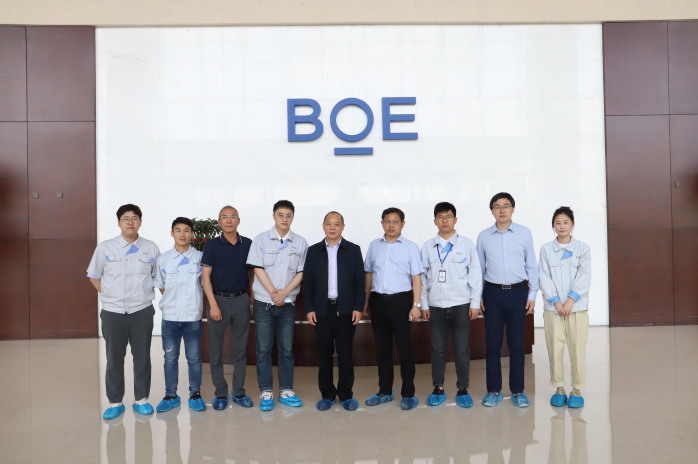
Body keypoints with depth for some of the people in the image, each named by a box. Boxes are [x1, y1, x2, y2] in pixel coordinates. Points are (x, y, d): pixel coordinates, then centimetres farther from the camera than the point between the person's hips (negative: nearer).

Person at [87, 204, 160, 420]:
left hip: (142, 311, 0)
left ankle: (141, 399, 22)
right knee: (114, 359, 8)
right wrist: (108, 295, 2)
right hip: (112, 312, 0)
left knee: (142, 357, 8)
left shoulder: (151, 248, 0)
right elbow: (94, 276, 9)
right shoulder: (105, 248, -2)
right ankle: (115, 402, 21)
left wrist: (148, 294, 3)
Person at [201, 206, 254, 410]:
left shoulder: (248, 244, 4)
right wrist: (213, 304, -13)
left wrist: (252, 299, 3)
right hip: (219, 300, -2)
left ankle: (239, 392, 20)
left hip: (242, 300, 2)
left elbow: (252, 273, 10)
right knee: (216, 351, 5)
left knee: (240, 350, 8)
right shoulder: (212, 245, -2)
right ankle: (220, 393, 17)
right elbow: (205, 276, -5)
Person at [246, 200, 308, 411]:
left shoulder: (301, 243, 3)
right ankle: (266, 392, 13)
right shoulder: (260, 240, -1)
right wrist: (273, 292, -14)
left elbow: (301, 272, 1)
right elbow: (258, 269, -5)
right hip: (263, 302, -1)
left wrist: (284, 292, -13)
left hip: (288, 303, 1)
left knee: (286, 349, 7)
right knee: (263, 349, 3)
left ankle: (286, 391, 18)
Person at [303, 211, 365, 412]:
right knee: (324, 354, 6)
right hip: (322, 310, 1)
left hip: (346, 309, -1)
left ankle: (346, 394, 17)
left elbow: (360, 281, 2)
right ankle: (327, 394, 18)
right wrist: (309, 309, -2)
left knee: (345, 353, 4)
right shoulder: (313, 251, 7)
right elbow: (308, 282, 5)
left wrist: (358, 308, -5)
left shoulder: (353, 250, 4)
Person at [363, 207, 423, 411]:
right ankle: (385, 391, 25)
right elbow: (369, 274, 14)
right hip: (378, 300, 4)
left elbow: (416, 278, -3)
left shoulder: (410, 247, 0)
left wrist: (416, 305, -10)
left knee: (404, 346, 2)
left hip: (400, 300, -4)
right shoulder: (374, 245, 10)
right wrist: (366, 301, 12)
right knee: (382, 347, 11)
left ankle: (408, 393, 14)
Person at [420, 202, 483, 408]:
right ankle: (438, 389, 21)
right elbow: (423, 276, 7)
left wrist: (475, 303, -3)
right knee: (437, 349, 8)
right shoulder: (428, 246, 5)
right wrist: (423, 304, 4)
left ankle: (462, 390, 18)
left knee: (462, 349, 5)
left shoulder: (467, 244, 0)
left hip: (461, 305, -1)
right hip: (436, 306, 2)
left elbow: (475, 275, 0)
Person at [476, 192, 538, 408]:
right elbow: (479, 268, 7)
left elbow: (532, 266, 4)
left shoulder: (524, 233, 1)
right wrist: (477, 297, 4)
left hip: (517, 292, 0)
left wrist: (532, 295, 1)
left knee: (517, 344, 7)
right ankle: (494, 390, 19)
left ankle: (518, 391, 20)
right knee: (492, 344, 6)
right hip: (492, 293, 1)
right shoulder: (484, 236, 3)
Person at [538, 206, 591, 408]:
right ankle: (559, 389, 15)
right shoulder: (546, 249, 6)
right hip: (553, 307, 0)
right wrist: (556, 301, -11)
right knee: (555, 349, 2)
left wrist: (571, 300, -14)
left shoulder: (582, 248, 5)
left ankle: (577, 390, 14)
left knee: (577, 348, 1)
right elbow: (545, 278, 0)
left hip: (577, 307, 0)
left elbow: (584, 276, -4)